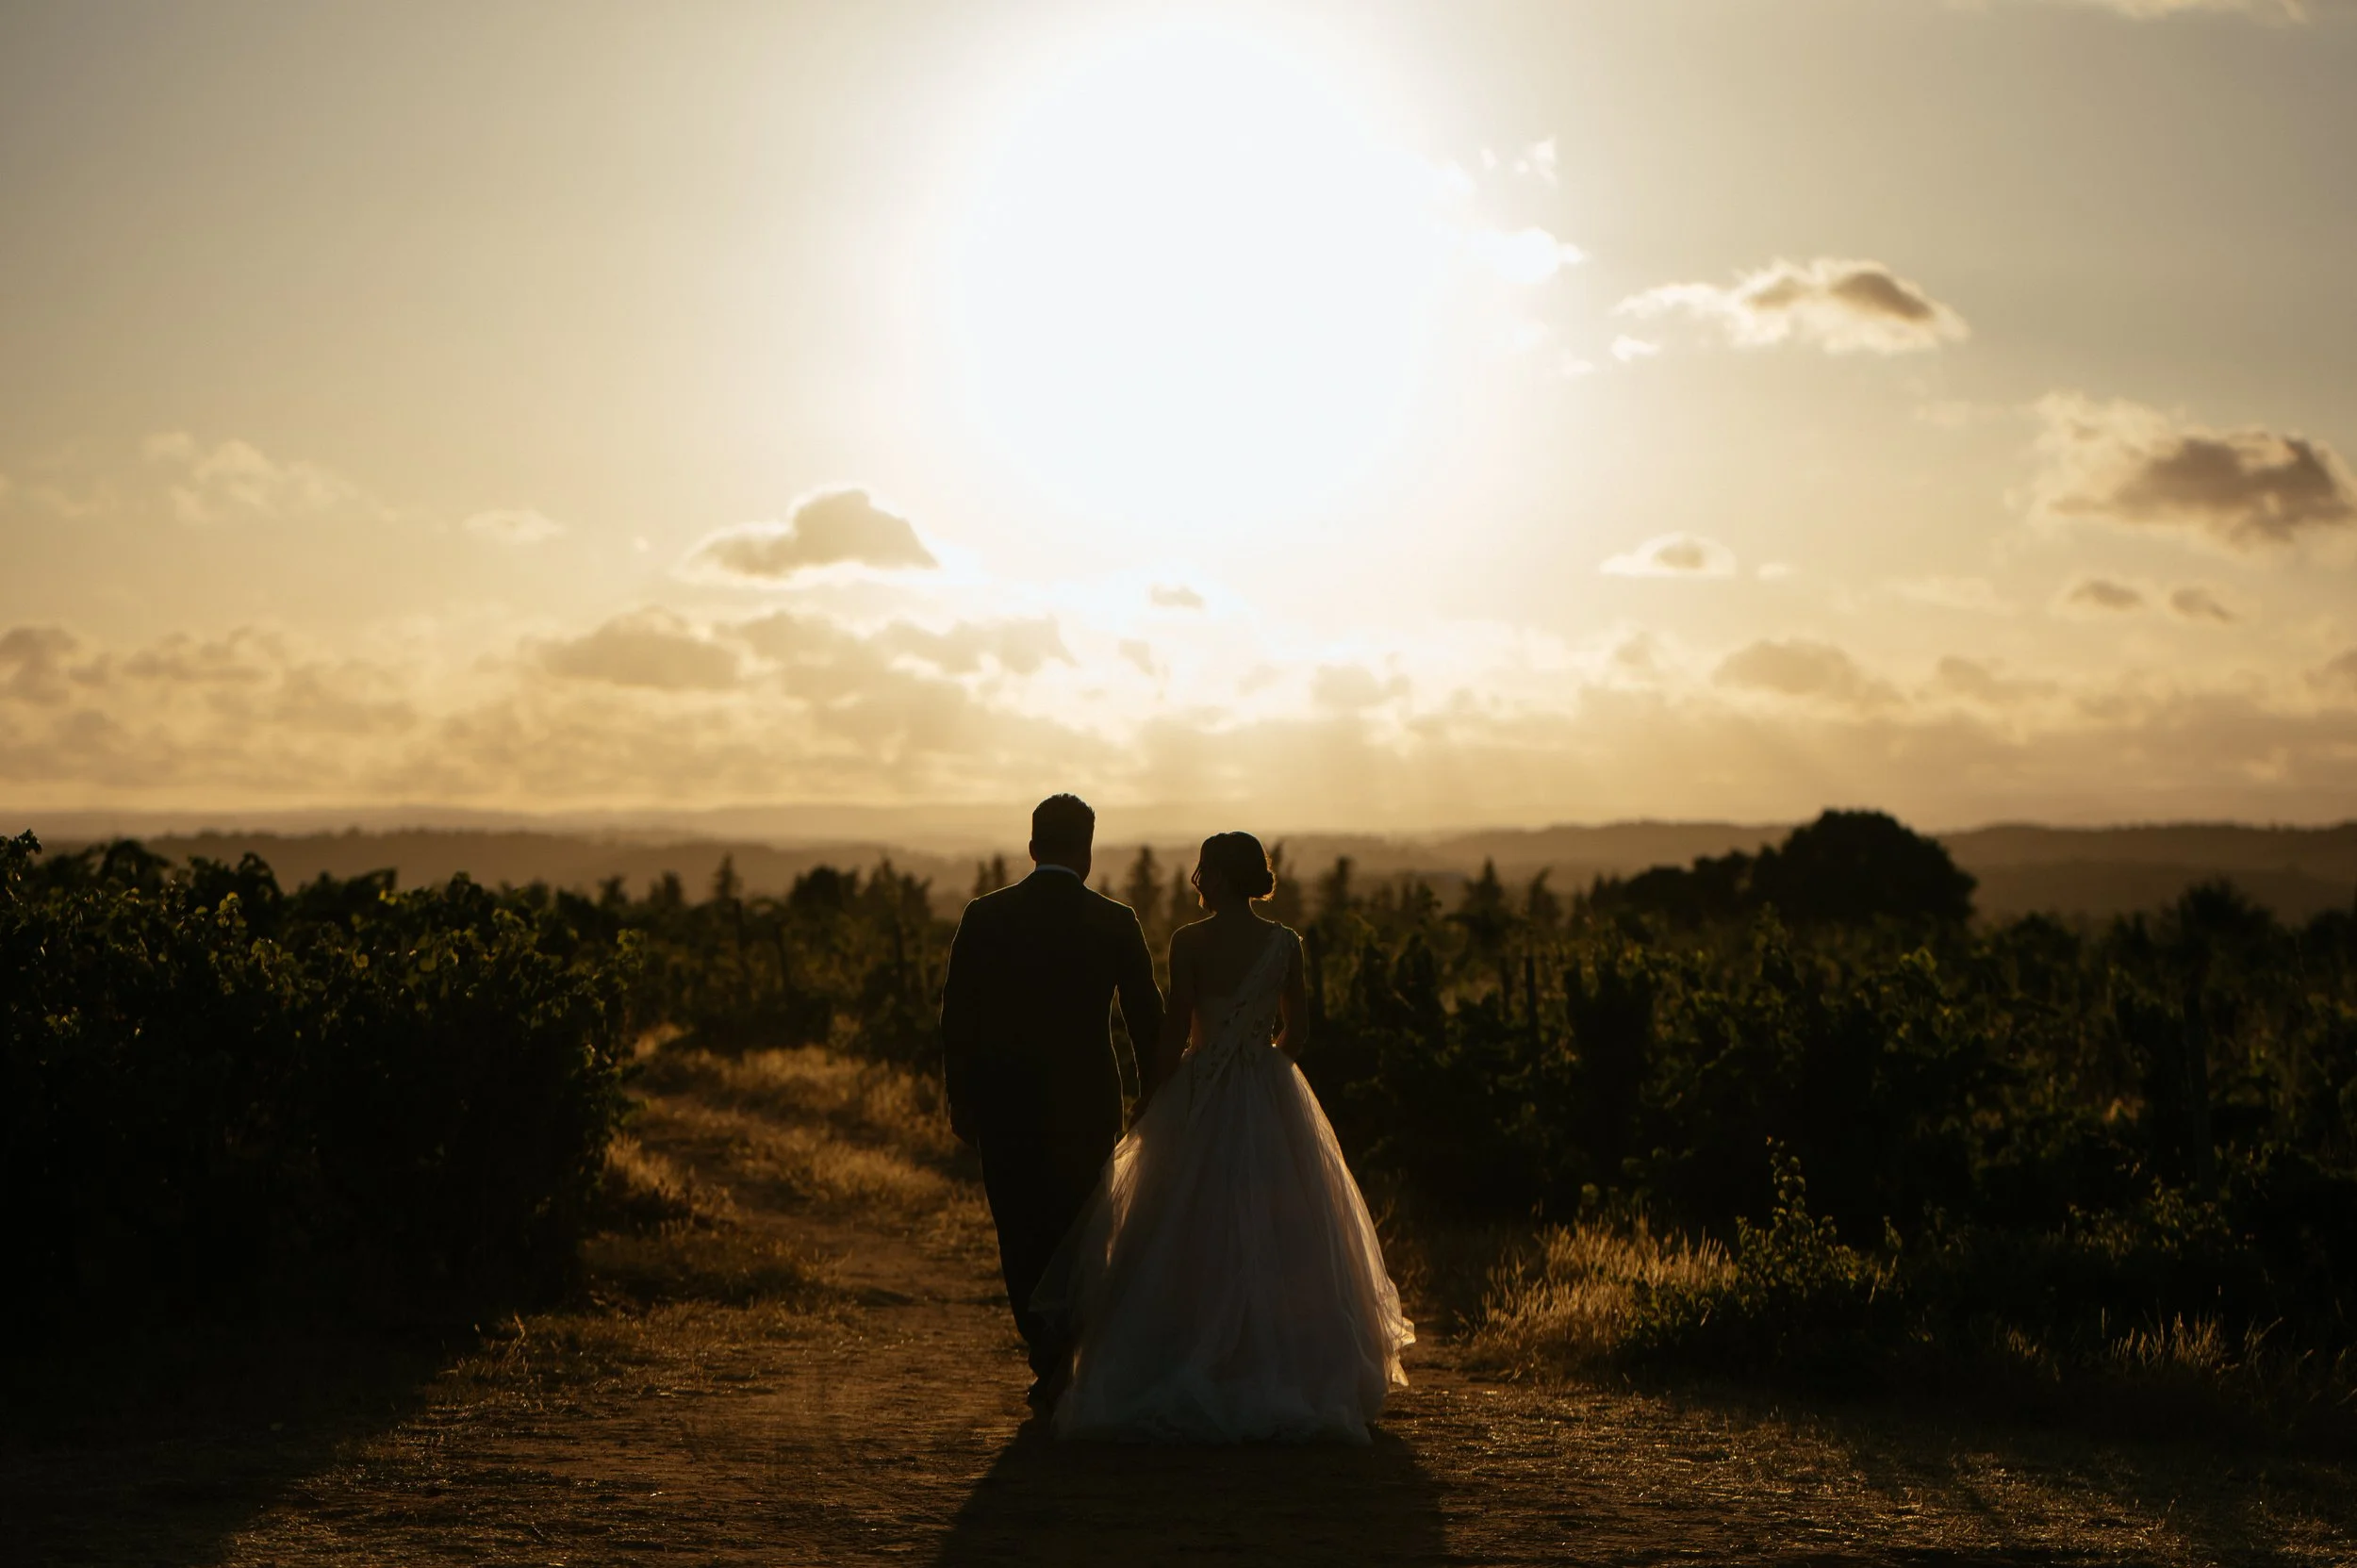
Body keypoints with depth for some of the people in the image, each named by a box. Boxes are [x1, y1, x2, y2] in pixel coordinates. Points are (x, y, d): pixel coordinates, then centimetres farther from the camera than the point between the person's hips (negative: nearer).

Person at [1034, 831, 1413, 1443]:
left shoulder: (1189, 943, -11)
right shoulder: (1285, 943, -1)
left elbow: (1176, 1030, -10)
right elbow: (1296, 1026, 6)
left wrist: (1156, 1099, 1)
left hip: (1200, 1098, -3)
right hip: (1272, 1102, 3)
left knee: (1196, 1240, 6)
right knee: (1278, 1239, 12)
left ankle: (1188, 1381, 6)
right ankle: (1288, 1367, 15)